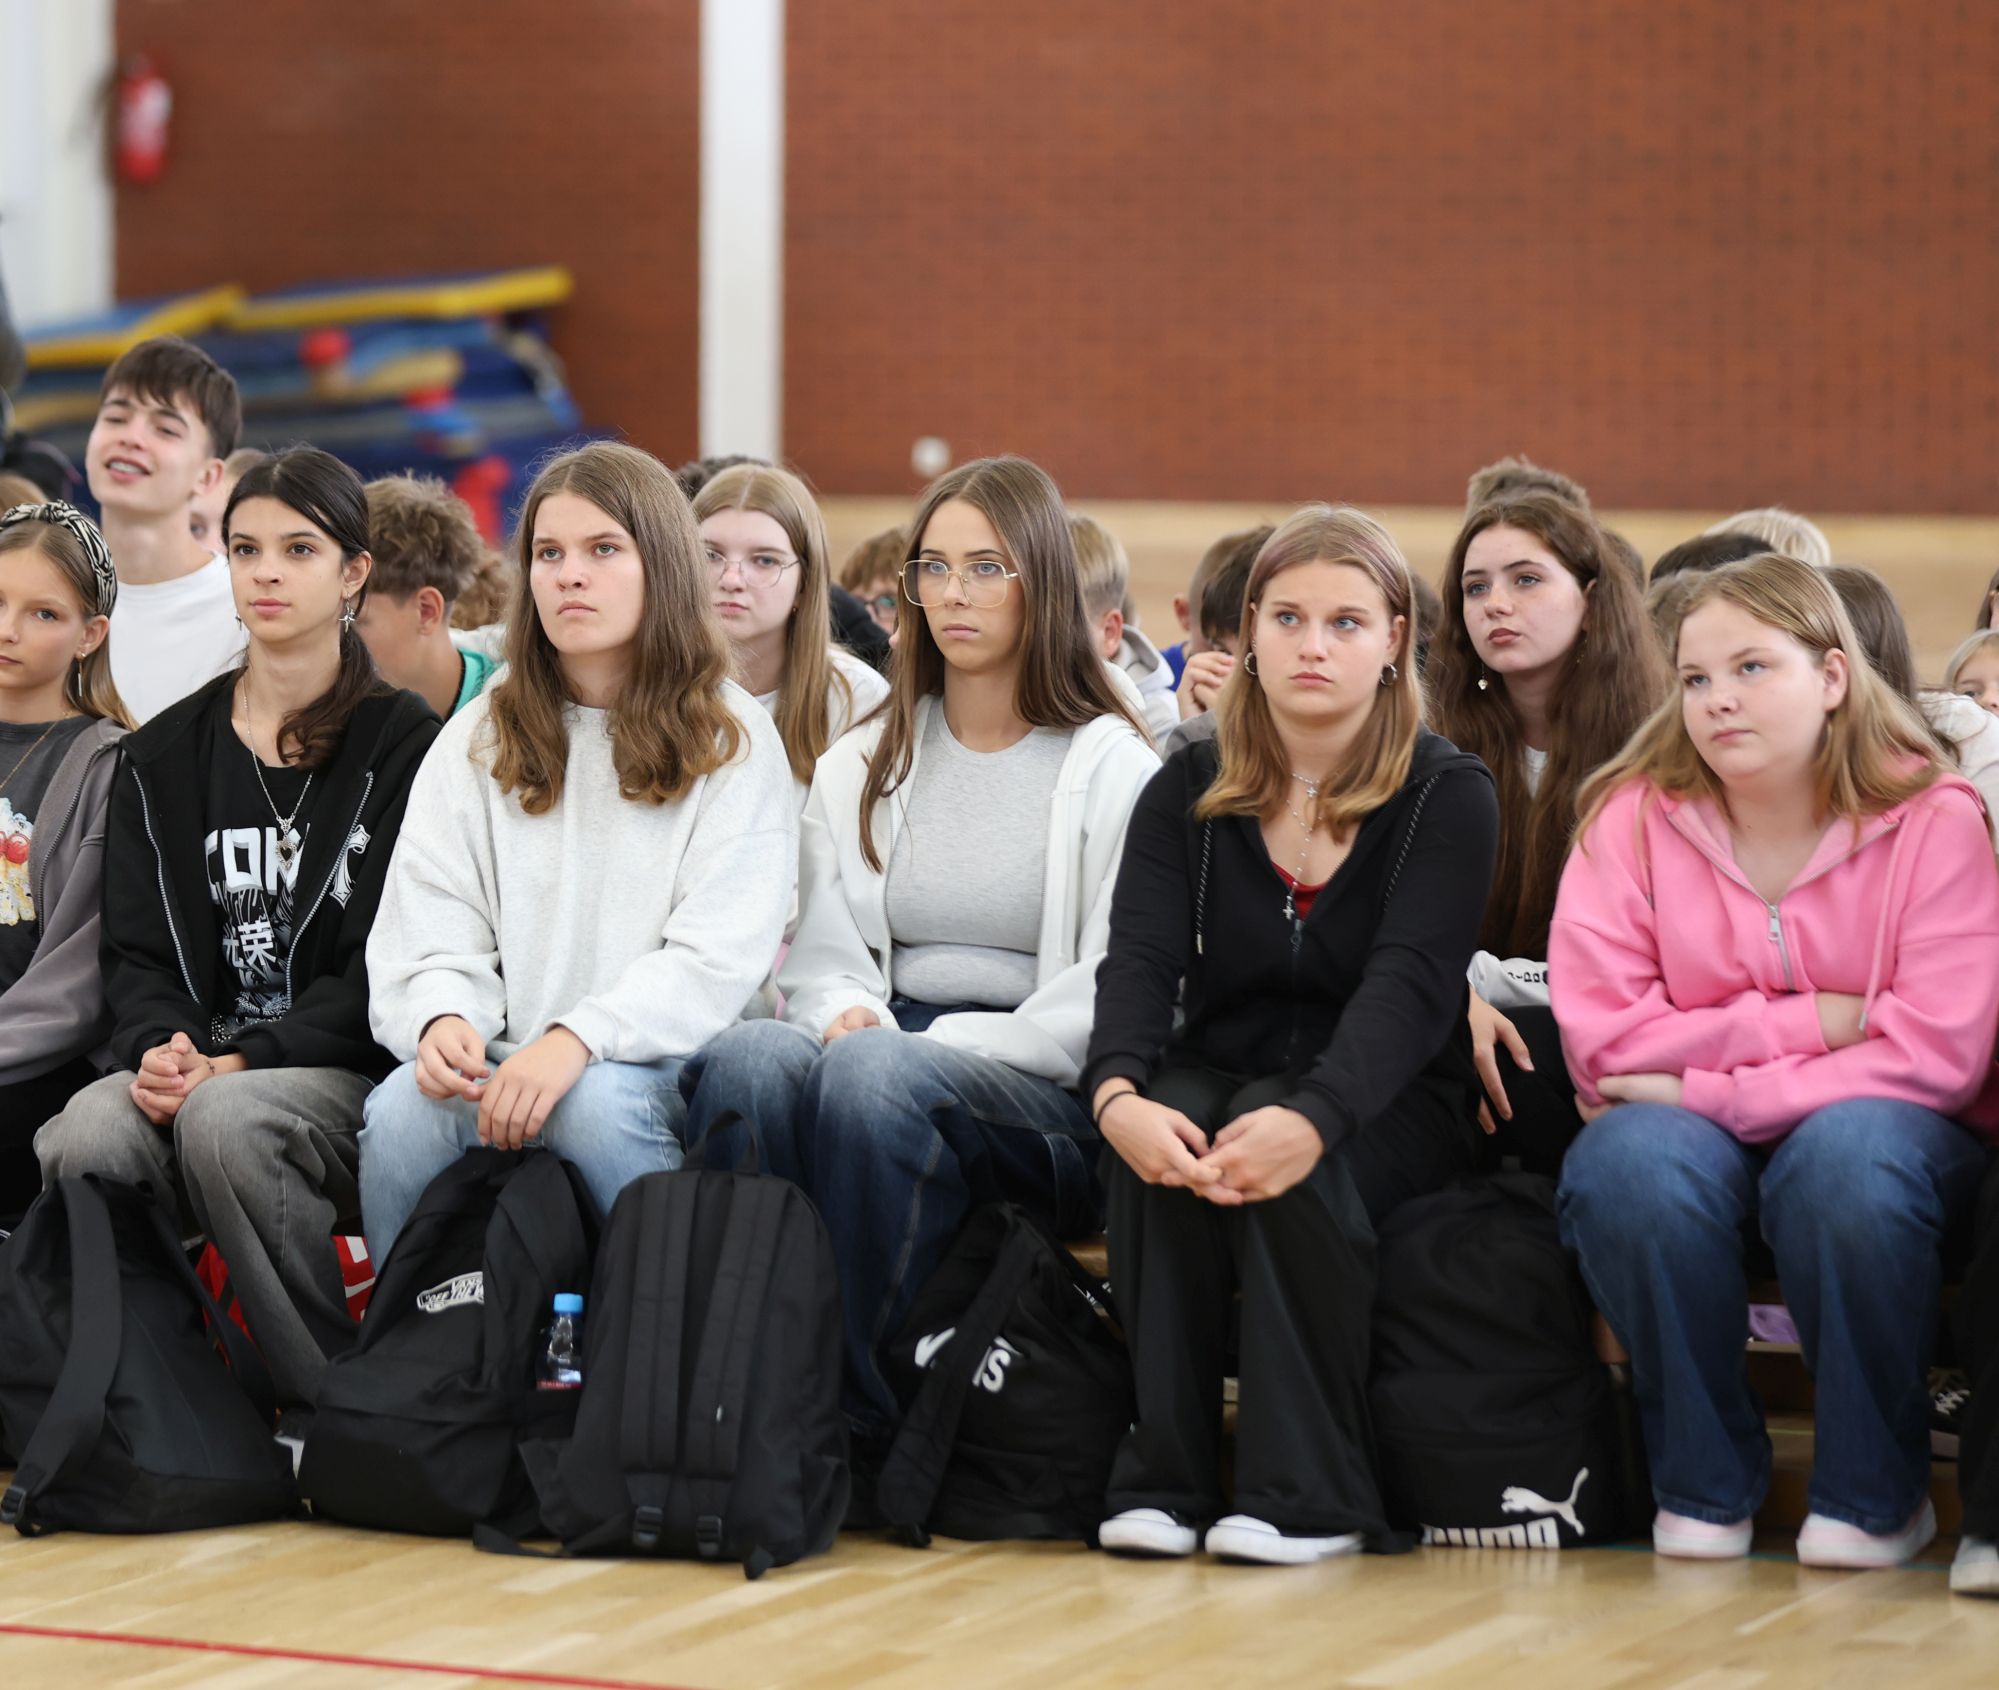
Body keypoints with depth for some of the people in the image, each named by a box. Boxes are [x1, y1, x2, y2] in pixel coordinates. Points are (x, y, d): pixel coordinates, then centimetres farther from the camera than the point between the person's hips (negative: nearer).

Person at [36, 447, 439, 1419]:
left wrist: (240, 1063, -16)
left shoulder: (404, 747, 3)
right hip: (197, 1063, 3)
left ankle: (331, 1406, -23)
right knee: (84, 1138, -31)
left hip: (350, 1074, -3)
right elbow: (139, 951, 11)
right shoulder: (167, 756, 16)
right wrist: (157, 1047, -12)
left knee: (226, 1117, -37)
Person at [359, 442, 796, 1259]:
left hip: (665, 1067, -2)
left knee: (597, 1102, -35)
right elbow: (427, 928, 7)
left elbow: (716, 959, -7)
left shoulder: (733, 741, 6)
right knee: (403, 1108, -29)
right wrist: (442, 1019, -17)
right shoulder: (479, 740, 16)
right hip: (501, 1064, 2)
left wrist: (574, 1040, -22)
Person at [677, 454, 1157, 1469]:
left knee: (872, 1074, -37)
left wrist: (942, 1045, -14)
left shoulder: (1113, 769, 6)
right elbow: (822, 955, 17)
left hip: (1046, 1100, -4)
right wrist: (842, 1012, -7)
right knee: (750, 1060, -32)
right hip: (886, 1050, 4)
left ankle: (861, 1422, -33)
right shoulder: (860, 767, 22)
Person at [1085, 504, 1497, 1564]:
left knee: (1279, 1144, -35)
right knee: (1167, 1127, -32)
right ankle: (1161, 1475, -27)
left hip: (1387, 1109, -2)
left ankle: (1310, 1491, -28)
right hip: (1218, 1072, 2)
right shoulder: (1188, 792, 5)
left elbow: (1410, 986, -20)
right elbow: (1139, 960, -11)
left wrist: (1308, 1119, -40)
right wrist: (1117, 1094, -34)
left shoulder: (1447, 797, -4)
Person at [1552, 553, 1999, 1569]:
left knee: (1845, 1152, -37)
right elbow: (1599, 1036, -11)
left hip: (1893, 1138, -1)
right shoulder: (1633, 816, -2)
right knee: (1629, 1159, -33)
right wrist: (1808, 1024, -17)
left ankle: (1874, 1491, -14)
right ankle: (1704, 1484, -11)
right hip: (1696, 1143, 2)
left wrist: (1706, 1089, -19)